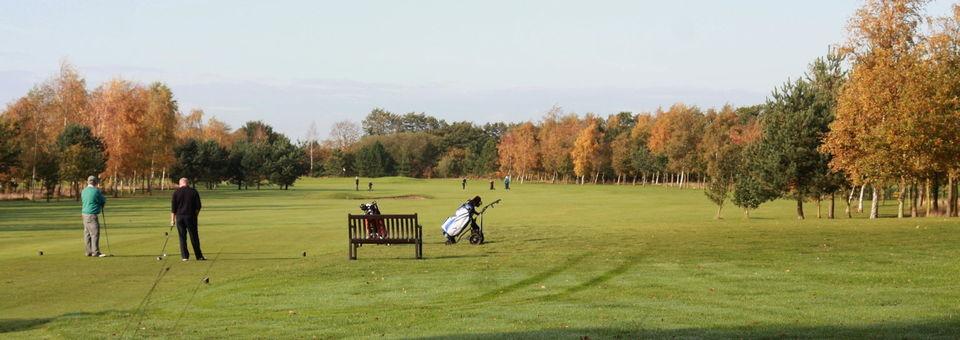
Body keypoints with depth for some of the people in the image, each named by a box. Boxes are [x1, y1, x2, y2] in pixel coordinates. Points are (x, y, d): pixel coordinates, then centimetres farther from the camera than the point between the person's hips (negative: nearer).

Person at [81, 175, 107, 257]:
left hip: (85, 214, 9)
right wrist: (104, 199, 20)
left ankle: (89, 251, 14)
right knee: (95, 233, -7)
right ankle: (95, 252, -10)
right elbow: (103, 201, -2)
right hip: (92, 215, -9)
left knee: (87, 233, 10)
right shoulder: (96, 191, -13)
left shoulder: (84, 191, 10)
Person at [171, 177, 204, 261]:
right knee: (194, 237, 3)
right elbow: (198, 206, 0)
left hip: (179, 217, 0)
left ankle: (184, 256, 3)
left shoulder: (176, 192, 1)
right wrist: (195, 215, 13)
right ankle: (199, 256, 4)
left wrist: (172, 219, 6)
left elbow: (173, 207, 1)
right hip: (191, 216, 0)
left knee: (182, 237, 6)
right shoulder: (194, 192, 2)